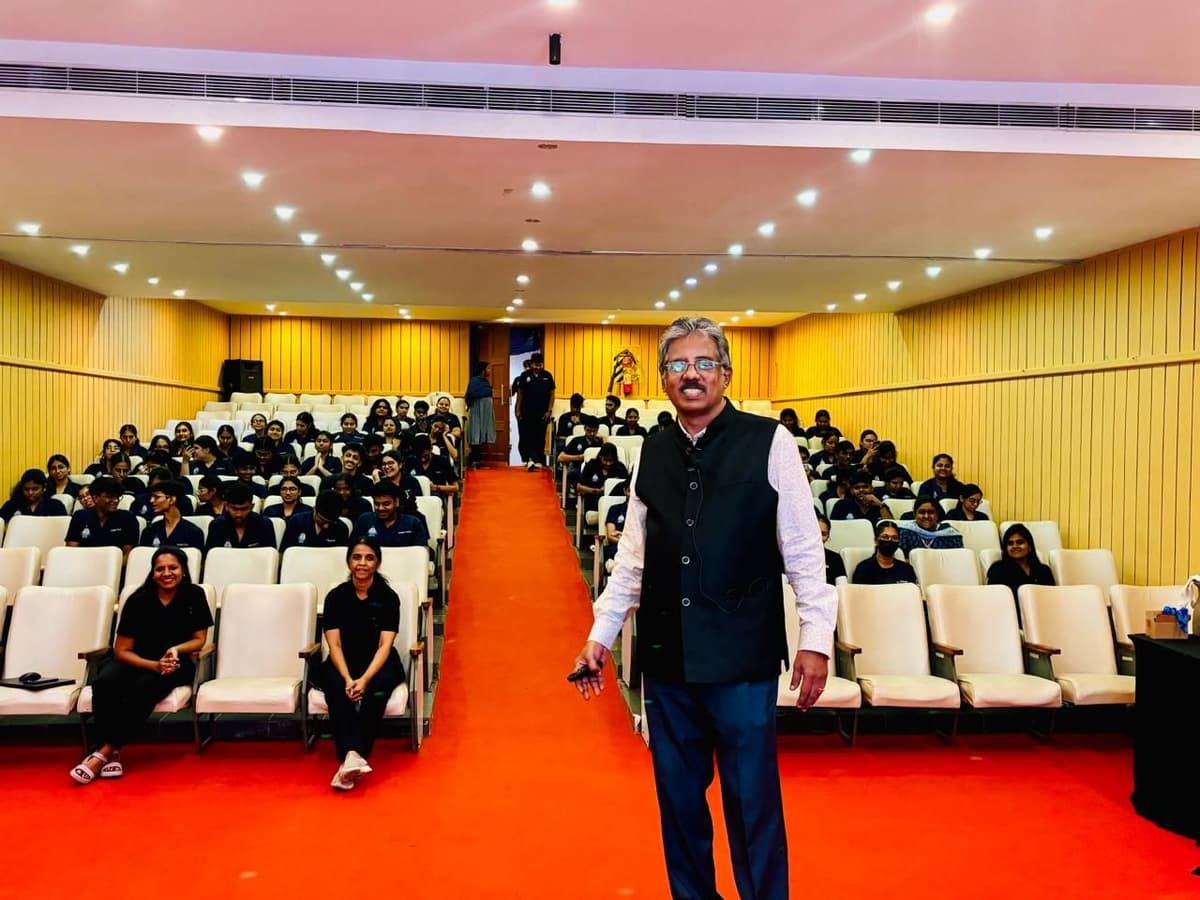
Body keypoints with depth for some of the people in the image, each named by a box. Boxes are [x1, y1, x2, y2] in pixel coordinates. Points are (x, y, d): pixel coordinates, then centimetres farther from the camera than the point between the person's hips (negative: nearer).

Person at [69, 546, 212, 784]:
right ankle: (112, 754, -29)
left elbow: (199, 639, 3)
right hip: (137, 661, 1)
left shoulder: (194, 595, -4)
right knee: (104, 684, -31)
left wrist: (176, 650, -18)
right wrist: (154, 665, -20)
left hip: (176, 663, -1)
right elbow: (122, 651, -4)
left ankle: (104, 751, -26)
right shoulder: (138, 600, -6)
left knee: (144, 687, -34)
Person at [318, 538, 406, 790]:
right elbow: (334, 645, -6)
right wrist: (348, 679, -24)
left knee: (375, 691, -34)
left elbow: (385, 645, -11)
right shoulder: (336, 596, 0)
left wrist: (365, 679, -27)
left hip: (379, 663, -1)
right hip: (343, 662, 1)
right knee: (336, 689, -33)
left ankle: (349, 759, -37)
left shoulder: (388, 597, -4)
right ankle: (353, 755, -48)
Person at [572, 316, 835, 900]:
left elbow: (804, 551, -5)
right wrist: (600, 635, 9)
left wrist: (816, 638, -8)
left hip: (742, 656, -4)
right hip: (666, 654, 4)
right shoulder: (652, 453, 7)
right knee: (678, 798, 16)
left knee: (752, 802, 6)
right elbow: (632, 557, 10)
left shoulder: (769, 442, -5)